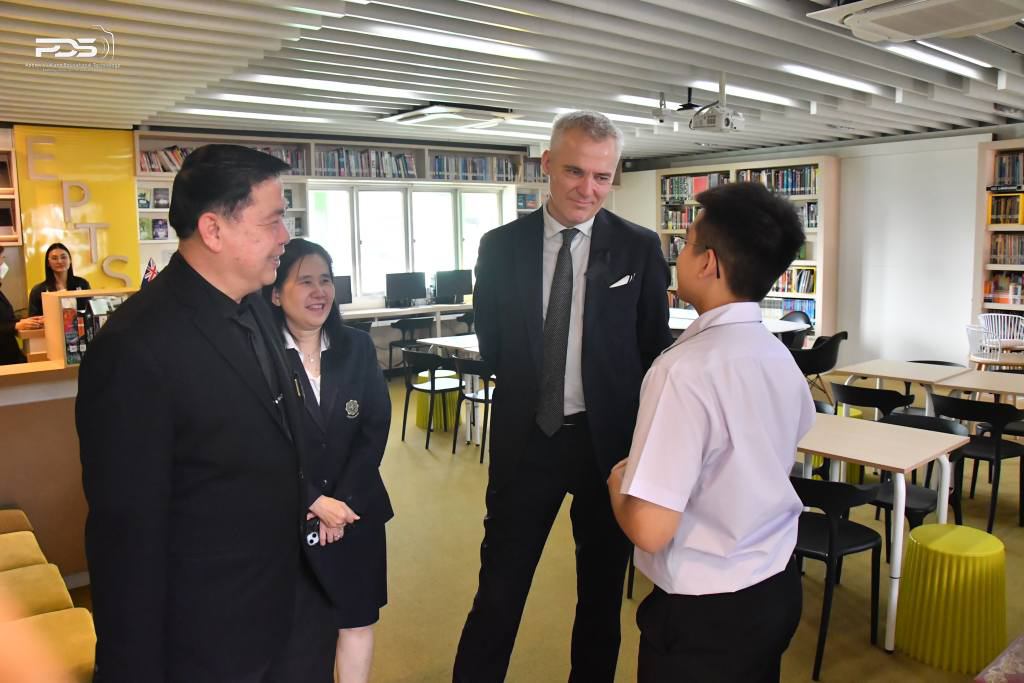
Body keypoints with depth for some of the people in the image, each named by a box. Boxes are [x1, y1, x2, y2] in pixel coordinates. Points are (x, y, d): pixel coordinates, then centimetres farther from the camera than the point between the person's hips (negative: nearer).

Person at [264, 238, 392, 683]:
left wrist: (342, 500, -11)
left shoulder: (358, 347, 1)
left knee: (357, 618, 13)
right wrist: (315, 503, -15)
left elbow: (375, 430, -2)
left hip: (356, 509, 3)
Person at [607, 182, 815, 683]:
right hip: (777, 588, 7)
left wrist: (617, 483, -9)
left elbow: (651, 528, -31)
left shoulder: (686, 369, -28)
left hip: (705, 612, -7)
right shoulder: (779, 356, -2)